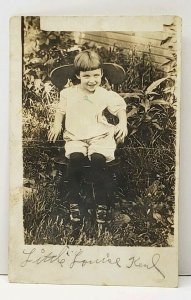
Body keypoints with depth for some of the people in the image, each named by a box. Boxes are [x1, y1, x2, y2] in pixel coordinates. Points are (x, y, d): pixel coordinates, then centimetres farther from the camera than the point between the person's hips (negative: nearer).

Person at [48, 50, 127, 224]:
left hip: (99, 136, -1)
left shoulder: (106, 95, 2)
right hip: (75, 137, 1)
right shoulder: (68, 93, 7)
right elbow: (61, 110, 21)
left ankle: (102, 203, -15)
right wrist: (57, 124, 6)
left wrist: (122, 124, -10)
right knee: (75, 157, -30)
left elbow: (120, 108, 8)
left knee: (98, 158, -30)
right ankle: (74, 202, -14)